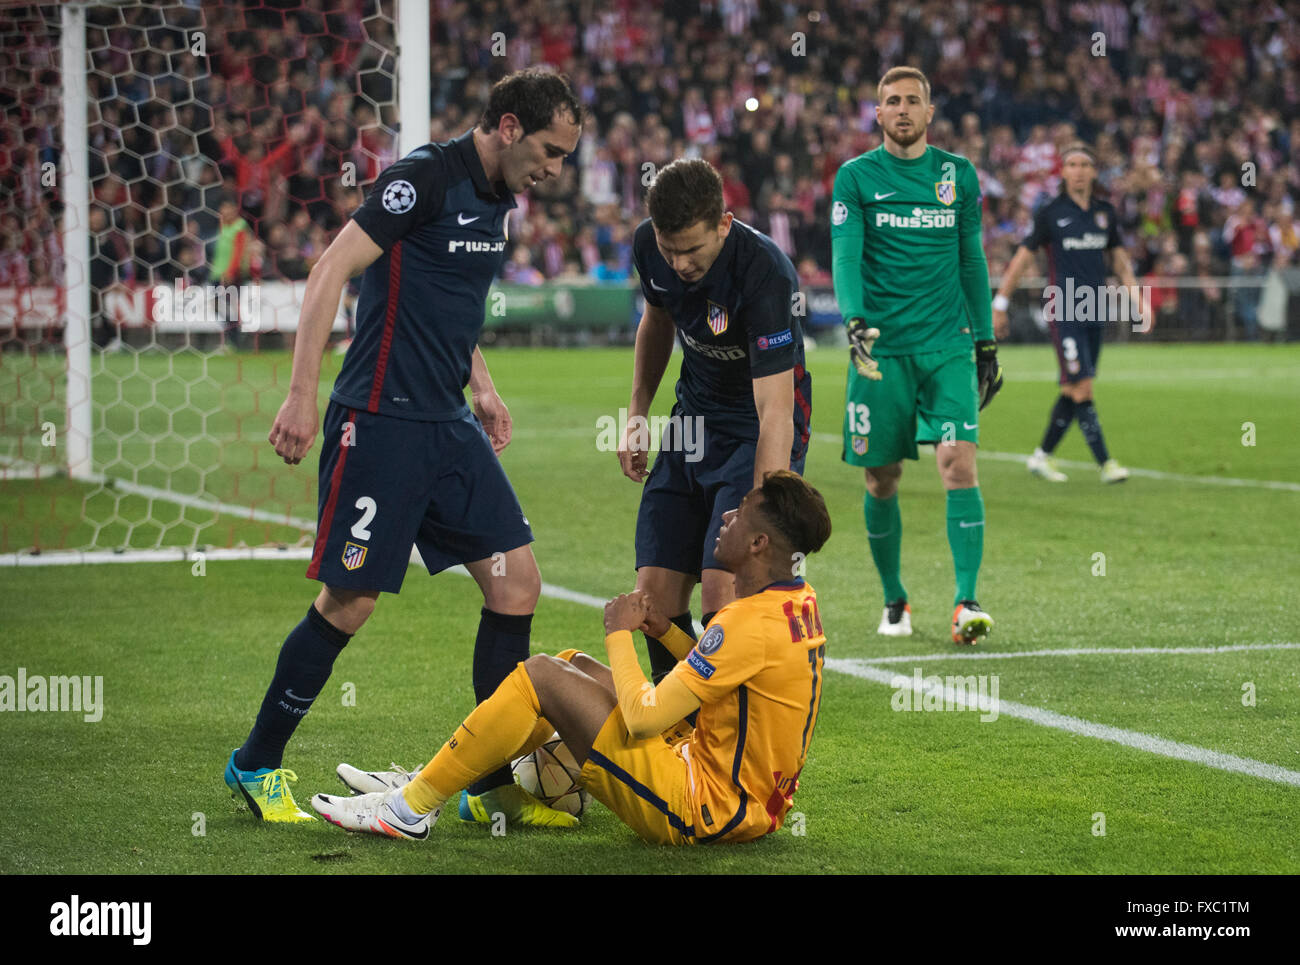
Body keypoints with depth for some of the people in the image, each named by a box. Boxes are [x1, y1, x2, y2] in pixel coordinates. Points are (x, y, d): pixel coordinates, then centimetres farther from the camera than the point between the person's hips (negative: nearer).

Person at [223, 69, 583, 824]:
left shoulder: (498, 201, 13)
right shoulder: (426, 178, -13)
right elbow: (331, 272, -17)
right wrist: (303, 394, -22)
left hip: (450, 425, 9)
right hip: (381, 421, -9)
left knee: (516, 583, 2)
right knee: (350, 601, -4)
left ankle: (494, 785, 9)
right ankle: (257, 765, 14)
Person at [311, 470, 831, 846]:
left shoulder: (751, 623, -25)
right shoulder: (800, 602, 6)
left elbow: (643, 718, -24)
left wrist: (619, 635, -8)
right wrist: (665, 630, 7)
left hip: (703, 811, -10)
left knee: (539, 676, -9)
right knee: (571, 664, 18)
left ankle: (409, 811, -1)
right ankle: (425, 784, 20)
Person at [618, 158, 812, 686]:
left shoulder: (765, 273, -31)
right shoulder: (649, 246, -11)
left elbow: (775, 413, -34)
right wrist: (637, 412, 11)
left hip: (759, 433, -6)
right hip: (694, 420, 6)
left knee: (722, 589, -20)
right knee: (656, 589, -1)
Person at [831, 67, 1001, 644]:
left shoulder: (958, 175, 9)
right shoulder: (855, 177, 2)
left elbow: (972, 260, 16)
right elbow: (844, 255, -9)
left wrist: (986, 342, 14)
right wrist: (854, 321, -26)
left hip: (949, 346, 1)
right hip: (881, 347, -1)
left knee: (958, 461, -15)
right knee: (881, 479, 4)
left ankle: (966, 602, -17)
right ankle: (894, 601, 21)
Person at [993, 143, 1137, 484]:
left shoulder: (1106, 212, 9)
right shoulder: (1051, 213, -3)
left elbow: (1120, 260, 18)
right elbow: (1022, 258, 1)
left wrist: (1135, 299, 8)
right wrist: (999, 305, 0)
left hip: (1096, 308, 5)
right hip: (1063, 309, -5)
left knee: (1073, 390, 7)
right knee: (1081, 386, -13)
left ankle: (1042, 456, 19)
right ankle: (1105, 463, -14)